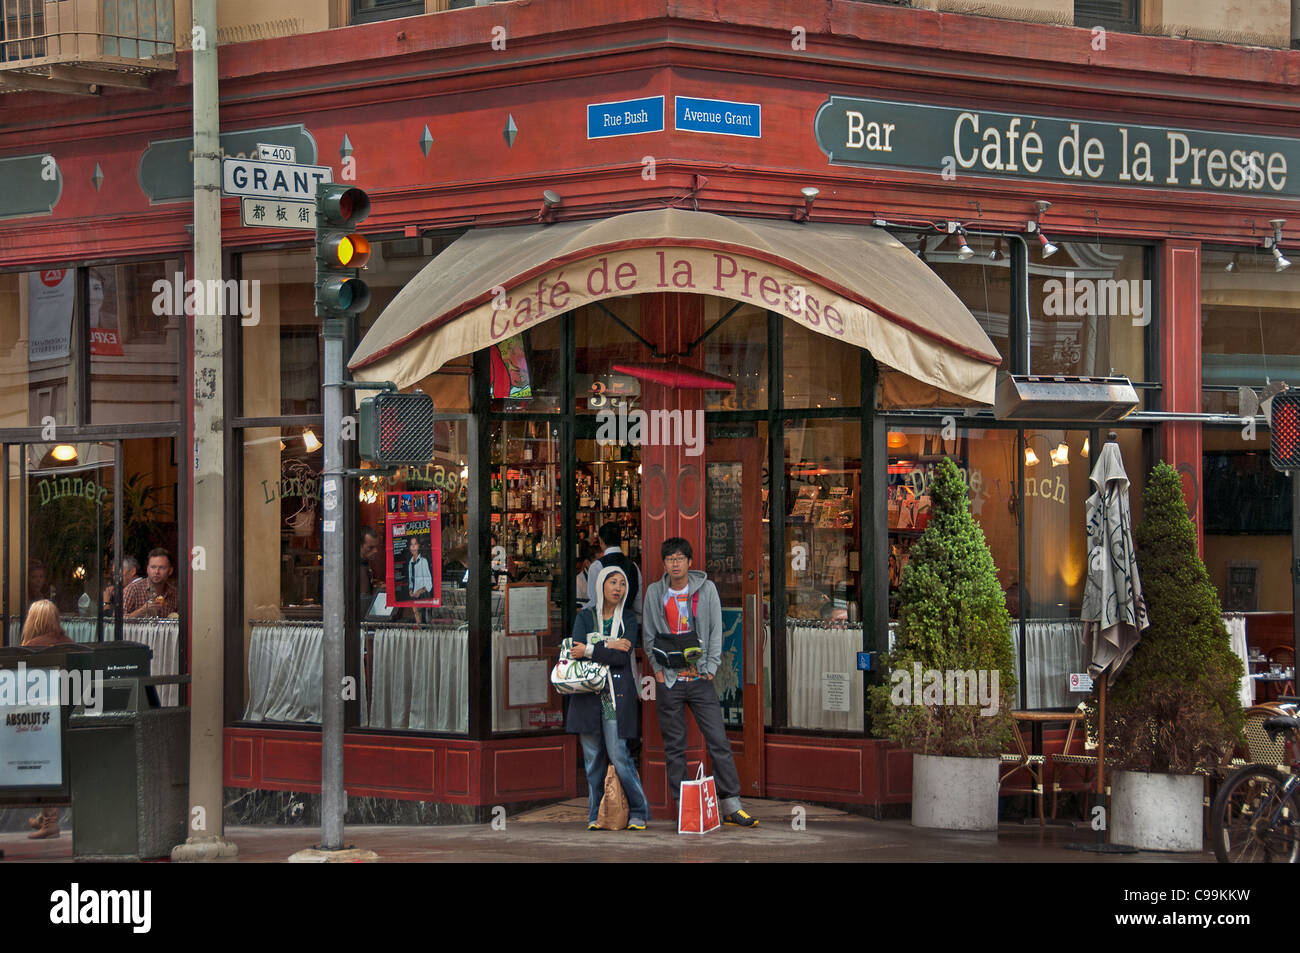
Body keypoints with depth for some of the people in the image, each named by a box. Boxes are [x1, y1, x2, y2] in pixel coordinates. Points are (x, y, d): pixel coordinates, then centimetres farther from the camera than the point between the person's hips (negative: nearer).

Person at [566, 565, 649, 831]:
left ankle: (639, 812, 0)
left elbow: (622, 657, -8)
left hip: (617, 695, -2)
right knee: (592, 756, 1)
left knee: (618, 754, -10)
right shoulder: (585, 617, 10)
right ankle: (596, 815, 8)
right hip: (588, 692, 2)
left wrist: (589, 651, -9)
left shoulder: (628, 621, 7)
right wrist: (608, 646, -11)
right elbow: (577, 649, -6)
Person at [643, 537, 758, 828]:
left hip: (700, 678, -1)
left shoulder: (706, 589, 3)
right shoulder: (655, 593, 5)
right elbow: (649, 635, 10)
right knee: (674, 747, 3)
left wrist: (710, 667, -4)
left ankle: (731, 806, -1)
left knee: (719, 741, -4)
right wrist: (658, 668, 0)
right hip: (669, 680, 1)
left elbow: (716, 630, 4)